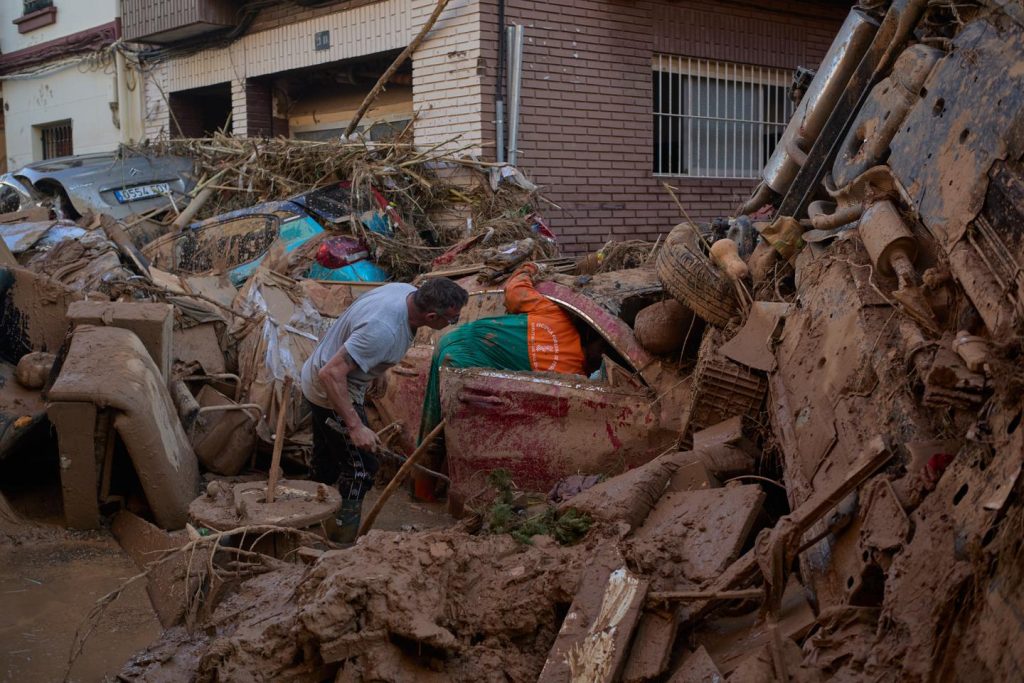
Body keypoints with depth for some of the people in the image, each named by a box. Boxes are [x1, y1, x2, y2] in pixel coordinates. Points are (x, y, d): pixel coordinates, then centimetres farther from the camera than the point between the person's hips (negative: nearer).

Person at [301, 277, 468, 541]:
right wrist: (356, 426, -37)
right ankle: (344, 542, 11)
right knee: (360, 467, -1)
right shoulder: (383, 331, -39)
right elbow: (331, 373, -38)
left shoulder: (407, 291, -12)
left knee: (327, 460, 24)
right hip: (332, 391, -10)